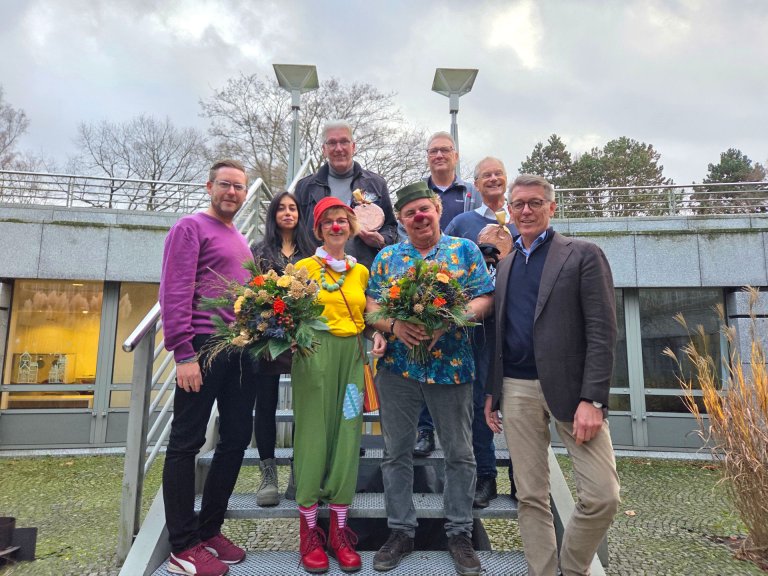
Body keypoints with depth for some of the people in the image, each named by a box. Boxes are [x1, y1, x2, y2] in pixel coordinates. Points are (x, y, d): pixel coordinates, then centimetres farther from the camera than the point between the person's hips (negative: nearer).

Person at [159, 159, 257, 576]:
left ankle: (209, 530, 24)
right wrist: (183, 353, -17)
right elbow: (174, 292, -11)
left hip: (242, 350, 8)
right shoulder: (191, 228, -1)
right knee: (186, 443, 0)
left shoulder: (241, 240, 21)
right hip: (204, 346, -8)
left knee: (236, 439, 10)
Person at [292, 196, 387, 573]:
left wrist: (377, 336, 1)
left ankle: (339, 530, 17)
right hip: (314, 355, -4)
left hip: (352, 356, 4)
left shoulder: (361, 271, 13)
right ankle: (310, 531, 14)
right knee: (314, 435, 0)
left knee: (347, 437, 5)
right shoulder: (304, 267, 1)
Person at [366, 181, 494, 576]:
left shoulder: (464, 250, 4)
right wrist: (394, 325, -15)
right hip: (397, 366, 2)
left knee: (459, 453, 8)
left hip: (452, 364, -1)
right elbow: (371, 306, 5)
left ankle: (459, 532, 26)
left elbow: (483, 300, -2)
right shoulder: (386, 257, 9)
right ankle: (400, 531, 26)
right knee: (396, 452, 10)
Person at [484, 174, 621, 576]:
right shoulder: (504, 264, 15)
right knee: (530, 497, 8)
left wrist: (592, 399, -15)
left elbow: (602, 332, -7)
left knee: (602, 495, -4)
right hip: (516, 390, 4)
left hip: (569, 388, -3)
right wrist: (491, 392, 11)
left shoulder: (583, 255, 0)